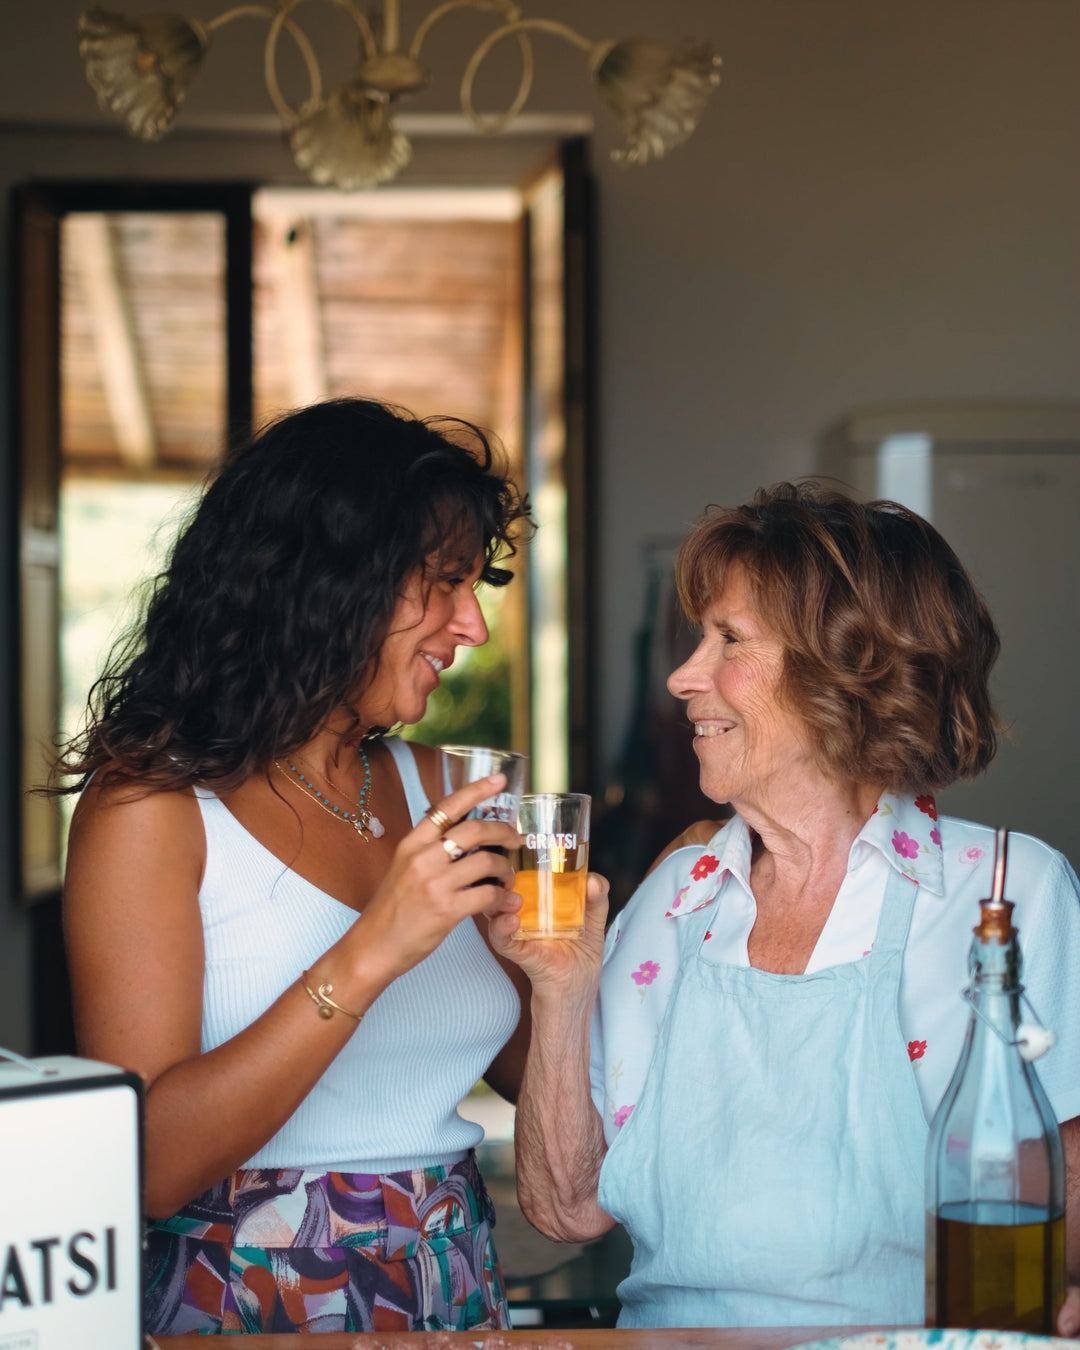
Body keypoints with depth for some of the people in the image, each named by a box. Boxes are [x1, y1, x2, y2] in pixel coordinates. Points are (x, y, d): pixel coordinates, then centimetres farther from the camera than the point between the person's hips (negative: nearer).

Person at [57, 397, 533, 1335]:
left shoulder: (425, 788, 12)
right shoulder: (152, 804, -6)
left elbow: (533, 1072, 16)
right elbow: (145, 1165, -15)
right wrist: (369, 954, -20)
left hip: (459, 1298, 5)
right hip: (251, 1308, -5)